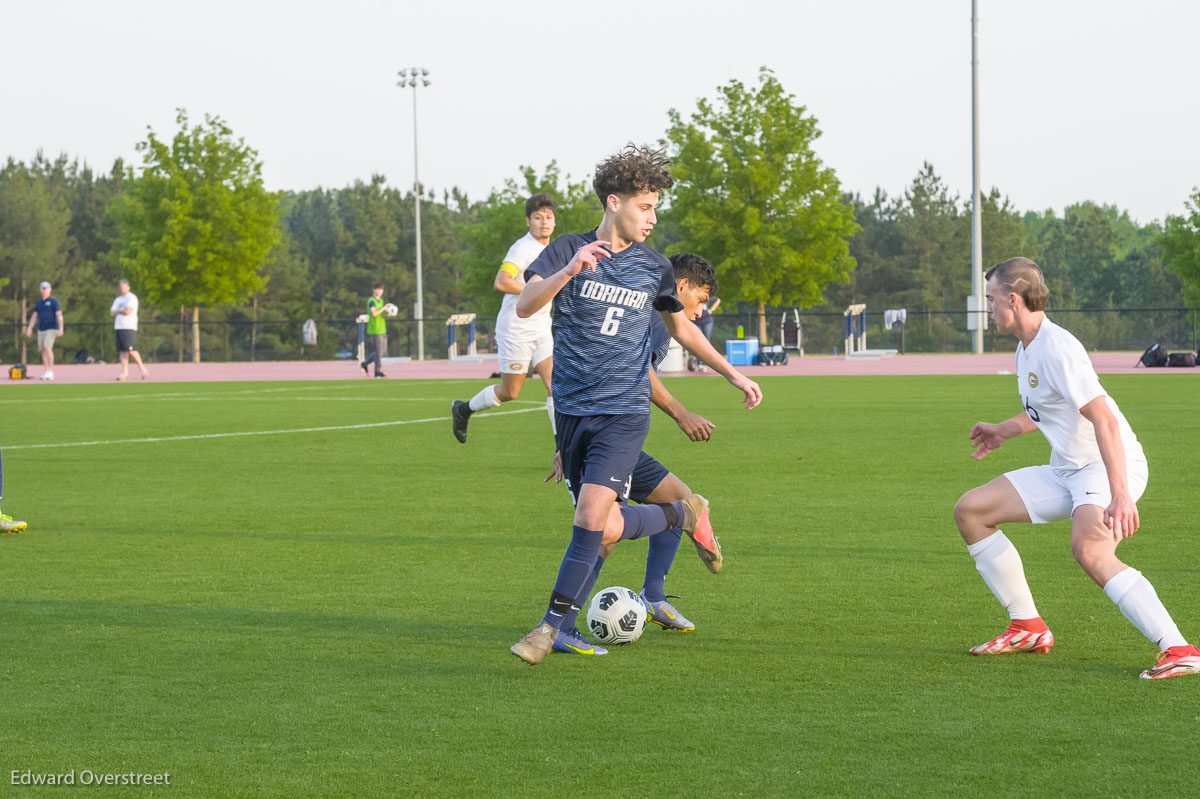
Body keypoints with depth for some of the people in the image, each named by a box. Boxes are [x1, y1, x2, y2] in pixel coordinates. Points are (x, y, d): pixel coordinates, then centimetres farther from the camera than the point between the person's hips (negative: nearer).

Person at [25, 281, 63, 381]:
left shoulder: (54, 301, -2)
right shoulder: (38, 303, 16)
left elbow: (59, 315, -9)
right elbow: (34, 316, 17)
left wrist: (60, 328, -18)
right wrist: (29, 327, 6)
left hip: (51, 328, -6)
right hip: (41, 330, 6)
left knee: (47, 347, -19)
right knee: (43, 350, 5)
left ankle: (51, 370, -16)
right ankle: (45, 371, 11)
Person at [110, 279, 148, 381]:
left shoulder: (132, 298, -2)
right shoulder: (118, 300, 21)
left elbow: (128, 311, -14)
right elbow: (111, 313, 12)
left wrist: (118, 311, 2)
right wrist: (121, 310, -2)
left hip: (129, 327, -7)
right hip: (119, 327, 7)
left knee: (131, 350, -14)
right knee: (122, 351, 0)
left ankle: (142, 368, -2)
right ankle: (125, 373, -1)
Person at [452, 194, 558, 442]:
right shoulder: (523, 247, -15)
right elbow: (501, 282, -27)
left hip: (541, 331, 7)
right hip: (515, 331, -7)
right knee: (510, 393, 4)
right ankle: (464, 409, 30)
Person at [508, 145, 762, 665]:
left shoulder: (653, 267, 7)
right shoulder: (568, 250, -1)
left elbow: (681, 327, 24)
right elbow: (525, 307, -16)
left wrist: (733, 375, 24)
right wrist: (568, 272, -33)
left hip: (623, 413, 0)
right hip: (572, 410, 0)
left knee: (591, 516, -18)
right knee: (606, 528, 4)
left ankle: (552, 624, -7)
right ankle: (684, 514, 33)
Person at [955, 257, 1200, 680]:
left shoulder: (1056, 347, -21)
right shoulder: (1027, 348, 10)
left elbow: (1104, 419, -29)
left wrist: (1120, 496, -36)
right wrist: (1004, 431, 24)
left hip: (1110, 466, -10)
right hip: (1067, 470, 10)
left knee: (1088, 548, -38)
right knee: (969, 510, 9)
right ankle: (1028, 628, 16)